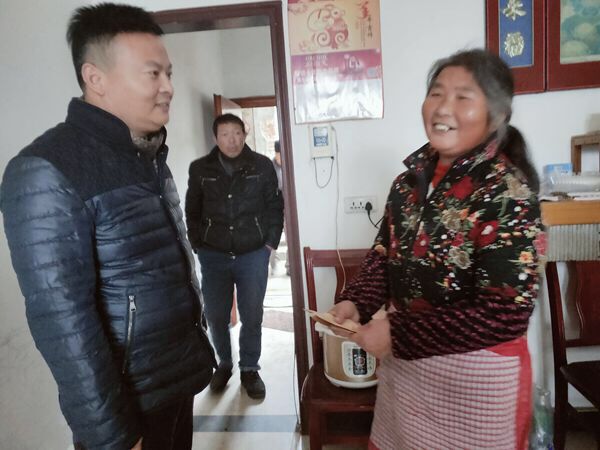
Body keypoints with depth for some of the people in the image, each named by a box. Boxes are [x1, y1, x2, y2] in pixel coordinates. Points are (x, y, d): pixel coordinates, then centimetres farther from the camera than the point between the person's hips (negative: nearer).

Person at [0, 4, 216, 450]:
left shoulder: (151, 157, 6)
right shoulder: (47, 171, -21)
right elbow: (62, 318, -23)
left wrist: (197, 351, 14)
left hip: (180, 380, 8)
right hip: (129, 402, -7)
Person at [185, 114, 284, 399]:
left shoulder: (262, 166, -2)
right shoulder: (200, 169, -1)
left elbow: (274, 206, 4)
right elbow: (192, 211, 7)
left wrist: (271, 243, -1)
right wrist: (197, 246, 2)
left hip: (253, 255, -1)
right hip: (213, 256, 1)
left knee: (252, 317, 7)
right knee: (216, 317, 9)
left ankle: (249, 369, 27)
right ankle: (224, 363, 33)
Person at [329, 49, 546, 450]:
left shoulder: (507, 192, -21)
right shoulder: (412, 180, -1)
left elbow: (506, 314, -24)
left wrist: (398, 334, -23)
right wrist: (357, 301, -10)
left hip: (476, 372, -6)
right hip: (404, 360, 6)